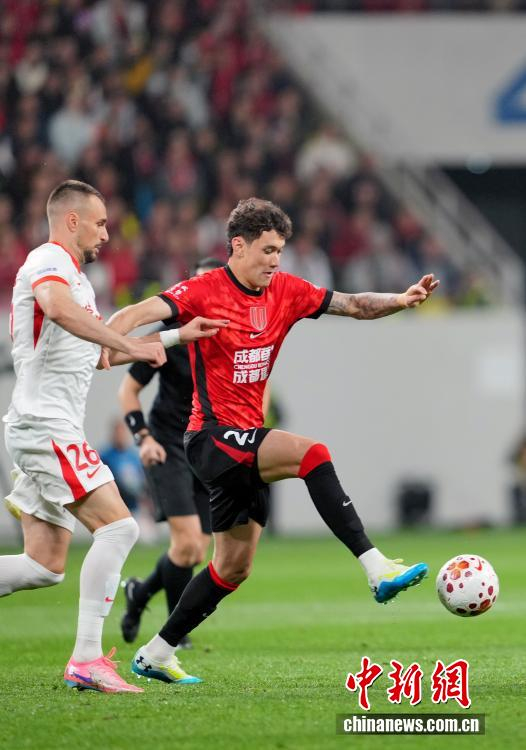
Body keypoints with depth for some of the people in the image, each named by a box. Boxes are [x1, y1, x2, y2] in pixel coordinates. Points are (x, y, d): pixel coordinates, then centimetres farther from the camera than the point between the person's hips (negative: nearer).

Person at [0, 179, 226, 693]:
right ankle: (86, 659, -20)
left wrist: (178, 336, 32)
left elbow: (100, 355, 35)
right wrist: (130, 344, -33)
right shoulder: (49, 261, -8)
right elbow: (58, 308, -33)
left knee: (44, 566, 5)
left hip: (51, 433, 10)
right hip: (45, 426, -10)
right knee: (117, 525, -17)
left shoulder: (76, 279, 25)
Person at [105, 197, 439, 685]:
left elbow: (354, 305, 9)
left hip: (245, 441, 8)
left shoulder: (285, 291, 6)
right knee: (311, 454, -29)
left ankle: (154, 655, 23)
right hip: (213, 437, -8)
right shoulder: (205, 292, -11)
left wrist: (402, 300, -8)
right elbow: (143, 311, -24)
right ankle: (377, 569, -34)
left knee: (234, 567, 12)